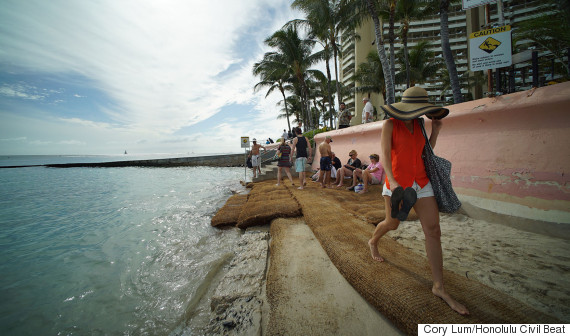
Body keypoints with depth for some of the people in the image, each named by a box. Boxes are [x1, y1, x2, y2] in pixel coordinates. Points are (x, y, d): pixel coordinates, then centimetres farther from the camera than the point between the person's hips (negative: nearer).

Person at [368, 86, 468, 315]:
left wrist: (435, 131, 7)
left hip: (421, 182, 5)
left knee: (433, 230, 0)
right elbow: (385, 154, -17)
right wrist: (392, 181, -29)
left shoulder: (418, 125, 11)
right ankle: (373, 242, 45)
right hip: (397, 182, -5)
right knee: (392, 223, 10)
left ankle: (438, 287, 12)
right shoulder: (390, 124, -6)